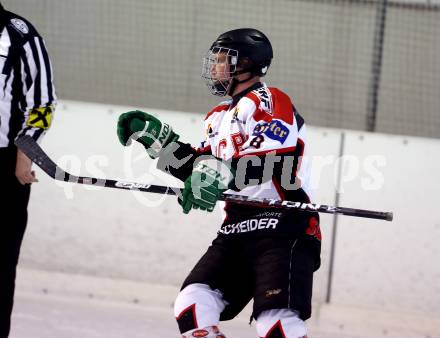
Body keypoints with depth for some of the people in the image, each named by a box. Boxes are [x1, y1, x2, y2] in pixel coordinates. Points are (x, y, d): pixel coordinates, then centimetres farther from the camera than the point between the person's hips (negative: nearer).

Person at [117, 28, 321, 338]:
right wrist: (156, 138, 20)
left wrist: (222, 173, -34)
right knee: (193, 305, -6)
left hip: (283, 227, -9)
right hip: (236, 231, 9)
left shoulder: (268, 101, -5)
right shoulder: (221, 117, 24)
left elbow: (278, 160, -22)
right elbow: (200, 171, 27)